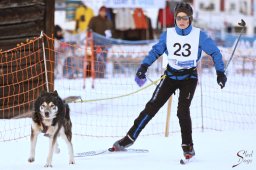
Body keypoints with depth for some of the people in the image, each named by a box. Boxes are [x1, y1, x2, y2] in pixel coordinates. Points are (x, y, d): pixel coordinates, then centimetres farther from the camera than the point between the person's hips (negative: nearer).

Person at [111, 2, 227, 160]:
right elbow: (156, 51, 8)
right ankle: (130, 138, 3)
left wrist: (220, 73, -9)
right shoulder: (168, 34, -4)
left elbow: (215, 52, -3)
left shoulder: (199, 35, -11)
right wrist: (144, 67, -2)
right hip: (171, 75, 2)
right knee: (152, 106, -4)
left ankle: (188, 147, -4)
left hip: (189, 77, -2)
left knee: (183, 110, -18)